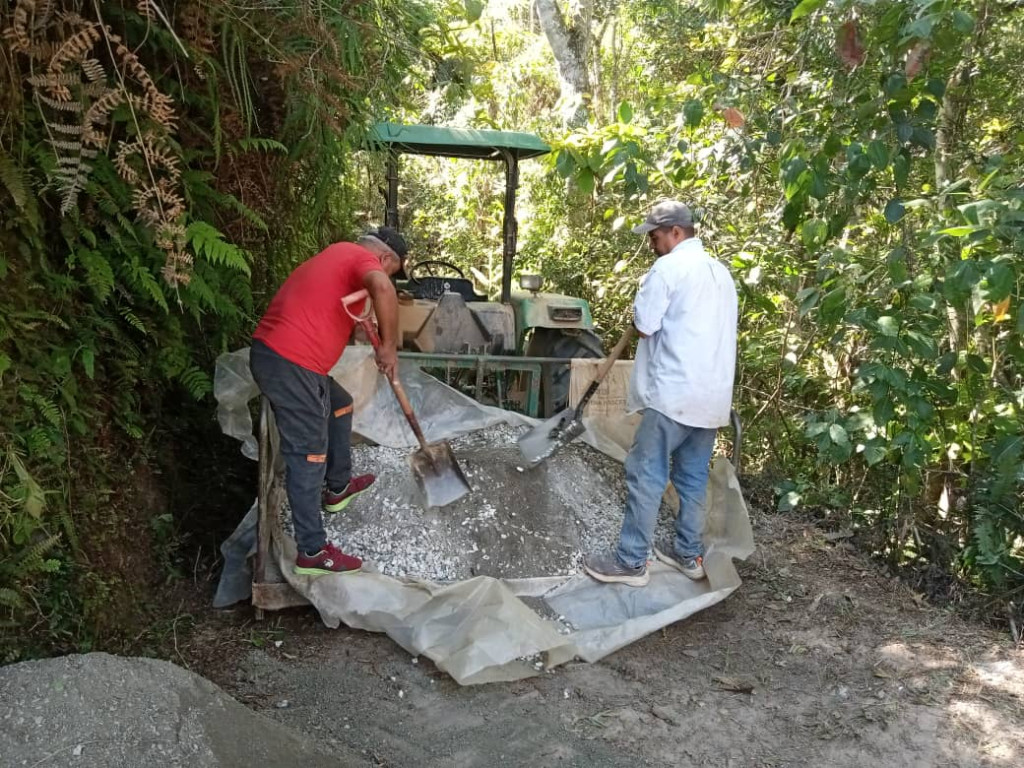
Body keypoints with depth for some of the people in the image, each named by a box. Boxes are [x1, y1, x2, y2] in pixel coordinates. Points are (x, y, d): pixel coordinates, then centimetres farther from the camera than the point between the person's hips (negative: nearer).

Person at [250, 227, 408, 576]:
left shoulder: (339, 254, 24)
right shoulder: (363, 257, -5)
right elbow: (382, 288, -29)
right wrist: (389, 346, -19)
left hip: (274, 352, 10)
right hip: (289, 363, -10)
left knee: (340, 404, 28)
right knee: (307, 456, -3)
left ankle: (337, 487, 43)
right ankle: (312, 552, 5)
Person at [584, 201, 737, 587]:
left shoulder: (668, 267, -9)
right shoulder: (721, 272, 18)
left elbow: (644, 325, -11)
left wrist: (640, 302, 6)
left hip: (675, 392, -8)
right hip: (713, 393, 9)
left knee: (646, 474, -3)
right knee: (694, 476, 14)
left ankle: (630, 560, 1)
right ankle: (689, 553, 22)